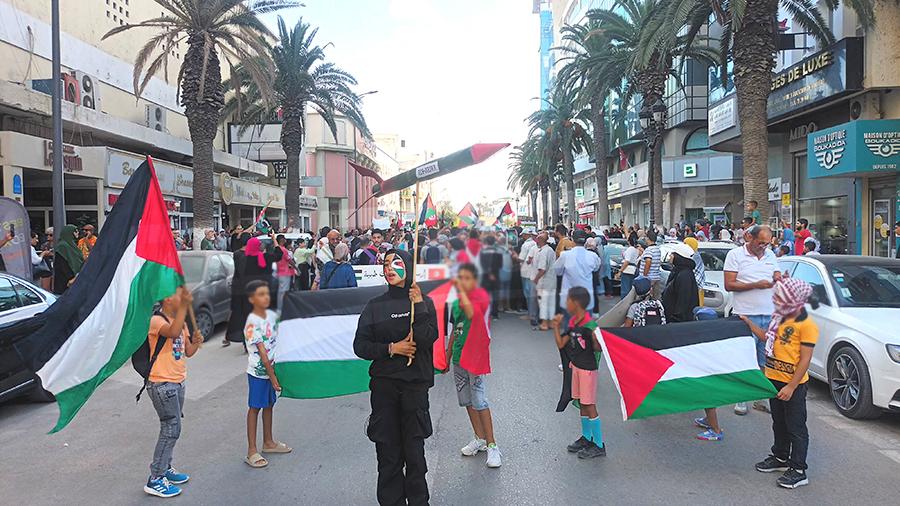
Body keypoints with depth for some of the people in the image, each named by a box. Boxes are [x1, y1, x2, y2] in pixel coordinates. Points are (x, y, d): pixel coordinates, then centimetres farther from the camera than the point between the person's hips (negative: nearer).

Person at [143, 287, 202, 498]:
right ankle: (155, 480, 3)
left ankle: (165, 469, 30)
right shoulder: (156, 320, -16)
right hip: (162, 384, -9)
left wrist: (196, 342, -9)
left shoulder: (181, 321, 10)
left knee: (172, 428, 17)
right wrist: (184, 306, -41)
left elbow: (188, 352, 12)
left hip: (178, 382, 9)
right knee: (171, 429, -7)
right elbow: (173, 333, -38)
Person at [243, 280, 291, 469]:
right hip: (258, 372, -7)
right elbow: (262, 352, -20)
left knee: (269, 404, 18)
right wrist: (272, 376, -19)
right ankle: (252, 451, 10)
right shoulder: (253, 323, -19)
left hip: (272, 368, 7)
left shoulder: (272, 315, 2)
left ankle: (268, 442, 33)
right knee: (254, 408, 2)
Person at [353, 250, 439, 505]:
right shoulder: (375, 306, 7)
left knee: (414, 451, 2)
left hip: (415, 385, -1)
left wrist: (419, 307, -15)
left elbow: (428, 339, -9)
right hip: (384, 385, 1)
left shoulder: (424, 301, 4)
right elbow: (360, 345, 4)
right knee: (388, 452, 4)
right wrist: (391, 348, -9)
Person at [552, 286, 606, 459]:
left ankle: (599, 445, 7)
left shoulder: (590, 325, -20)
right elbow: (561, 344, 7)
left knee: (589, 405, -2)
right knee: (581, 404, 17)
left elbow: (598, 349, -20)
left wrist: (596, 340, -39)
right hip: (576, 366, 8)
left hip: (588, 368, -8)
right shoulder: (572, 323, 4)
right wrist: (556, 326, 2)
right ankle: (586, 438, 31)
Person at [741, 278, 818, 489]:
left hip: (793, 384, -8)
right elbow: (767, 337, 21)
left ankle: (798, 470, 11)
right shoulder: (779, 318, 7)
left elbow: (805, 359, -20)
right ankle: (780, 458, 36)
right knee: (779, 423, 21)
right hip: (773, 378, 8)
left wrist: (791, 387, -21)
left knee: (796, 428, 2)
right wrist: (749, 323, 12)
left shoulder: (806, 325, -18)